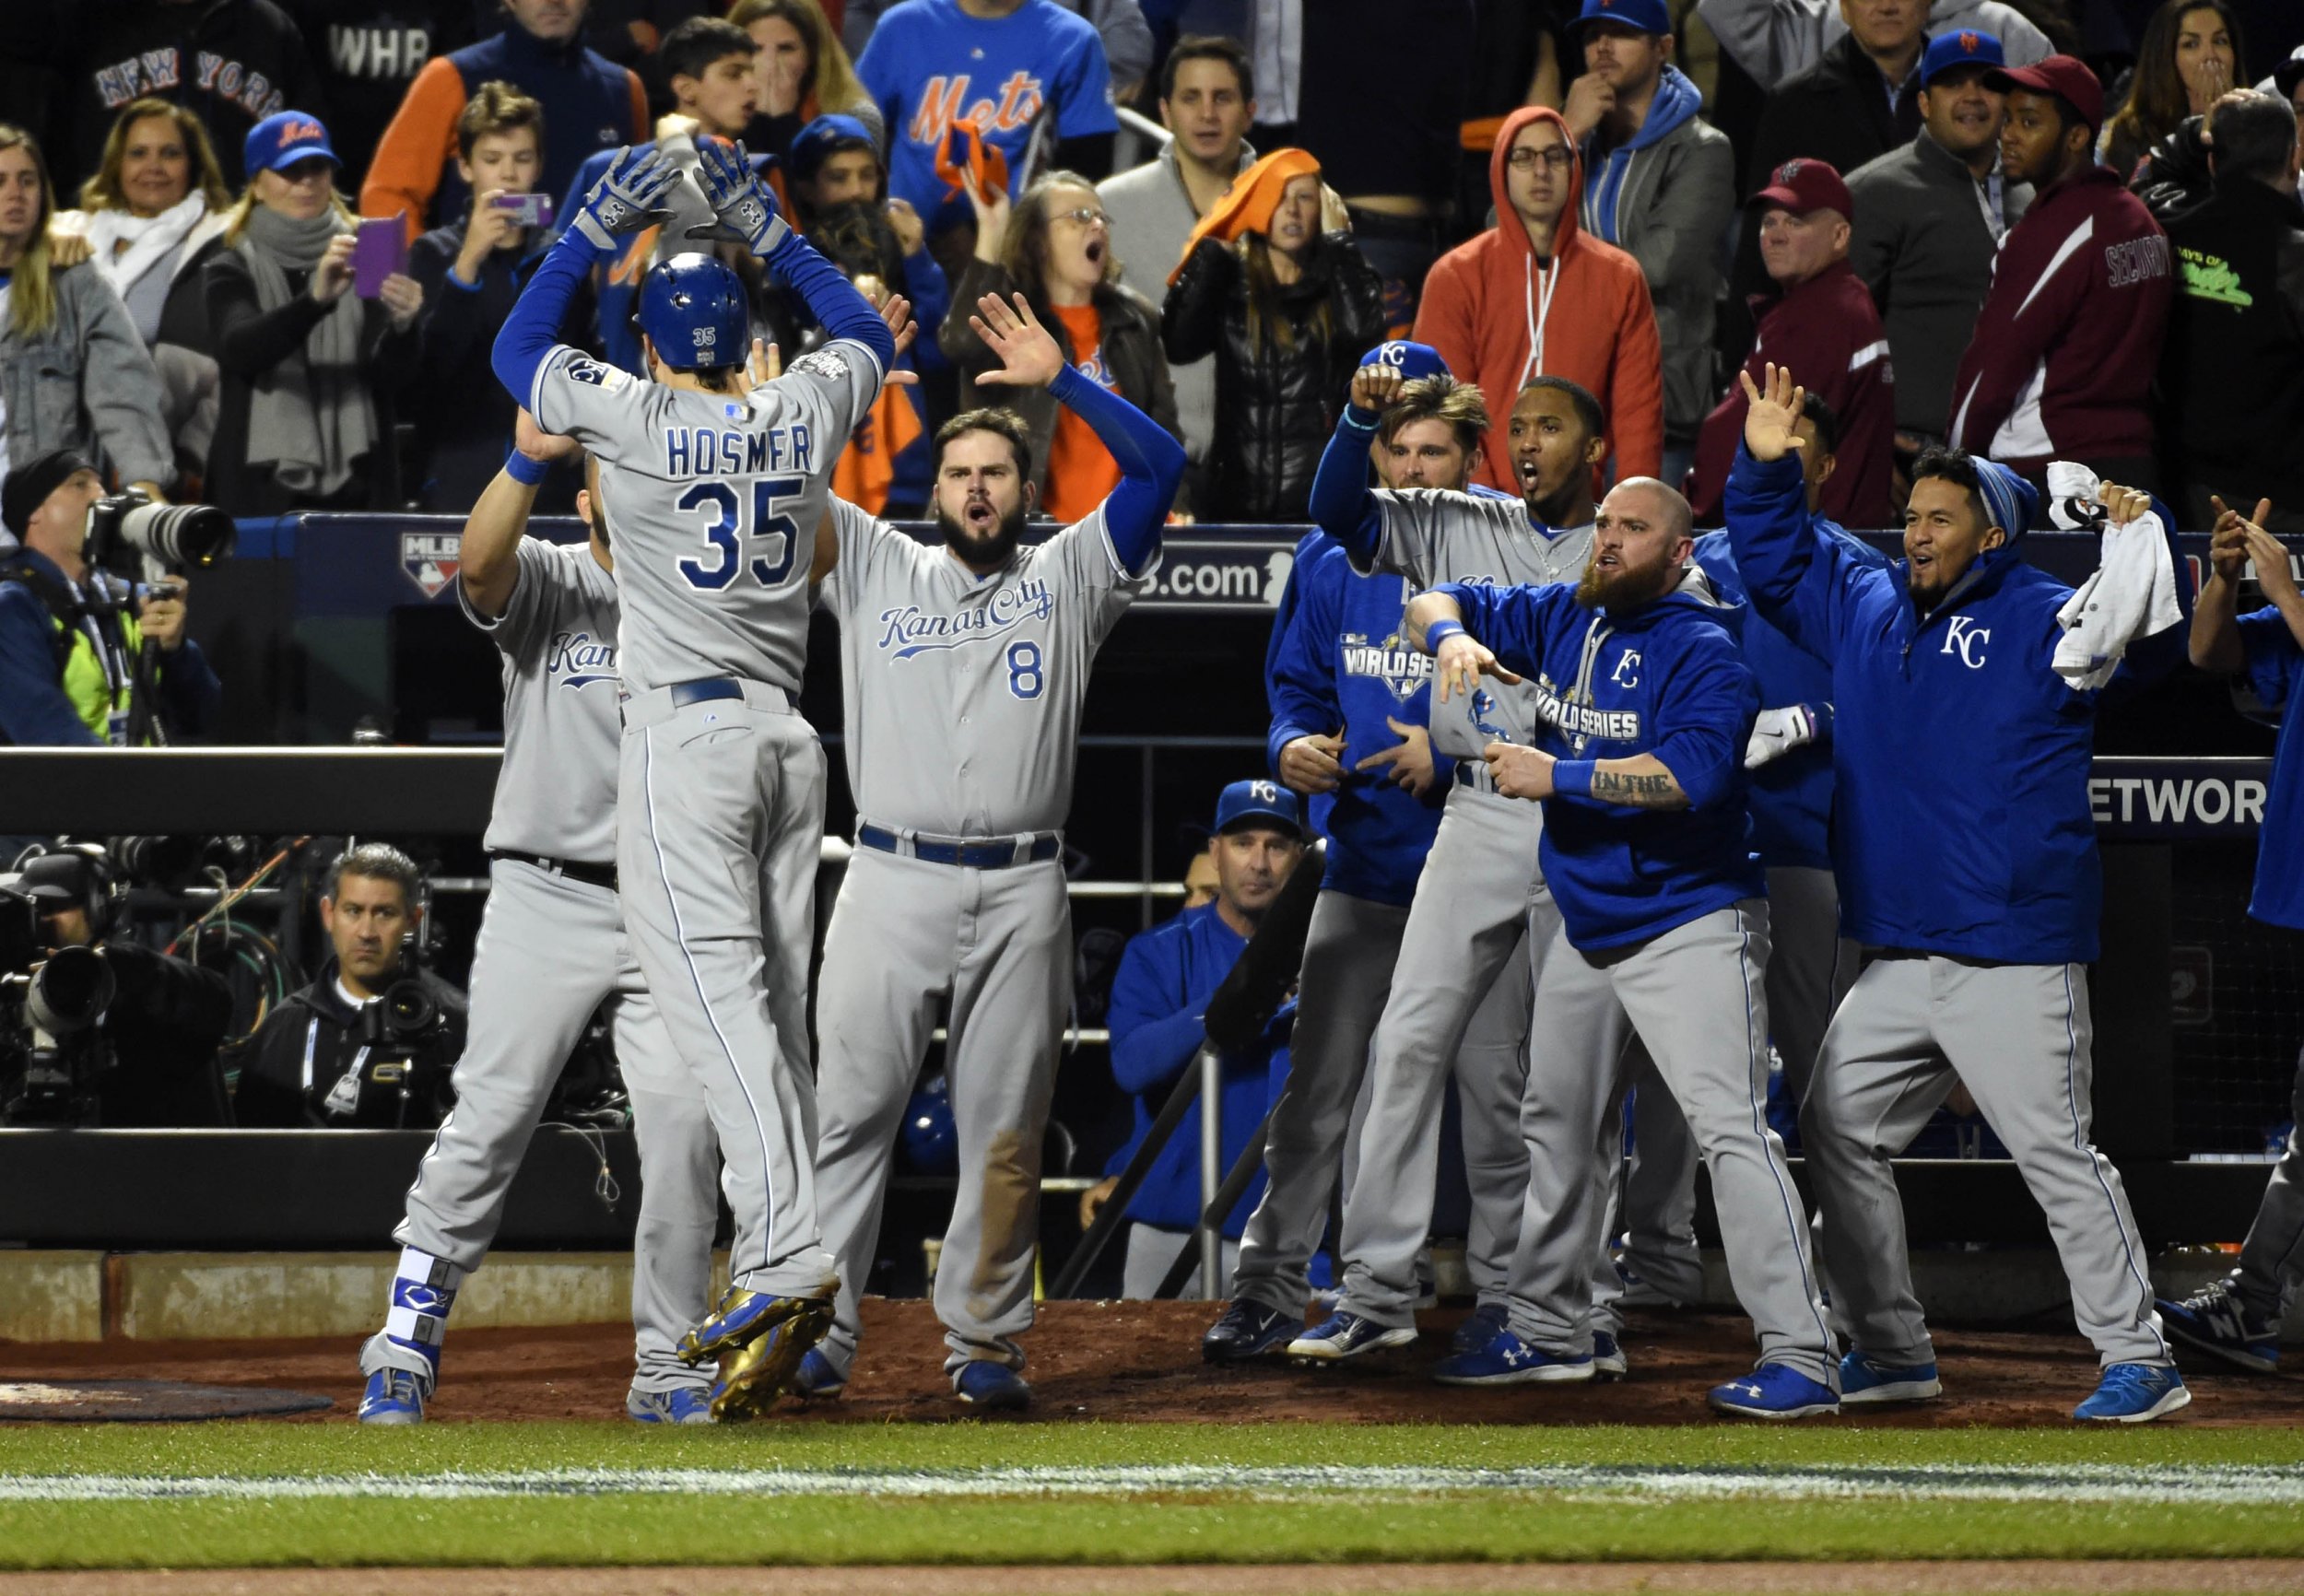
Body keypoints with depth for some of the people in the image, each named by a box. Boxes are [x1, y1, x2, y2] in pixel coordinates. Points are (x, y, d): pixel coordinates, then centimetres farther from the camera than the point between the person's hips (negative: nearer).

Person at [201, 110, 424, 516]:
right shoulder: (231, 270, 7)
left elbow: (389, 376, -2)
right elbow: (238, 349, -14)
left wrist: (401, 326, -24)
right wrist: (315, 298, -31)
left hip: (356, 485, 1)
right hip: (261, 490, -1)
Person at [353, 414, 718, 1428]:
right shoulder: (544, 584, 2)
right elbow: (479, 561, -20)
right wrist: (531, 457, -35)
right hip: (544, 897, -2)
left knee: (684, 1126, -6)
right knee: (489, 1116, -6)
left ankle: (665, 1369, 4)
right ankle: (406, 1349, 1)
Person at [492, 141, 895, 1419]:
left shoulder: (636, 418, -5)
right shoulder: (804, 414, 7)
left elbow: (513, 352, 11)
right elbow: (866, 332, 29)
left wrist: (595, 230, 13)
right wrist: (764, 228, 27)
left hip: (685, 732, -6)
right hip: (789, 738, 6)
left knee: (717, 991, -15)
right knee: (774, 1009, 7)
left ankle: (784, 1255, -30)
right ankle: (774, 1290, 5)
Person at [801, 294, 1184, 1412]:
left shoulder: (1068, 578, 12)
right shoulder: (875, 567, 14)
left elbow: (1158, 467, 2)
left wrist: (1059, 379, -4)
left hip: (1021, 892, 0)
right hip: (892, 879, 0)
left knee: (1005, 1130, 3)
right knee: (848, 1107, -5)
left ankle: (984, 1343, 10)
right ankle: (817, 1331, -4)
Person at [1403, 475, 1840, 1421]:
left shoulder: (1704, 650, -15)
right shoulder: (1562, 620, 7)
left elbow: (1694, 773, -29)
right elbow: (1435, 603, 14)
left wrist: (1558, 777, -25)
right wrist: (1453, 636, -10)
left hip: (1689, 925, -9)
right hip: (1584, 924, 9)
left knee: (1728, 1125, -19)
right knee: (1558, 1125, 19)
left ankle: (1800, 1359, -24)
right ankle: (1551, 1333, 35)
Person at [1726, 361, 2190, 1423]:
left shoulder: (2041, 620, -5)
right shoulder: (1865, 611, 15)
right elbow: (1774, 560, 25)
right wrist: (1765, 467, 11)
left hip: (2013, 958, -8)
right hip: (1898, 960, 8)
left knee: (2055, 1152, -10)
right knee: (1838, 1133, 11)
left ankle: (2140, 1360, -6)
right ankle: (1889, 1349, 21)